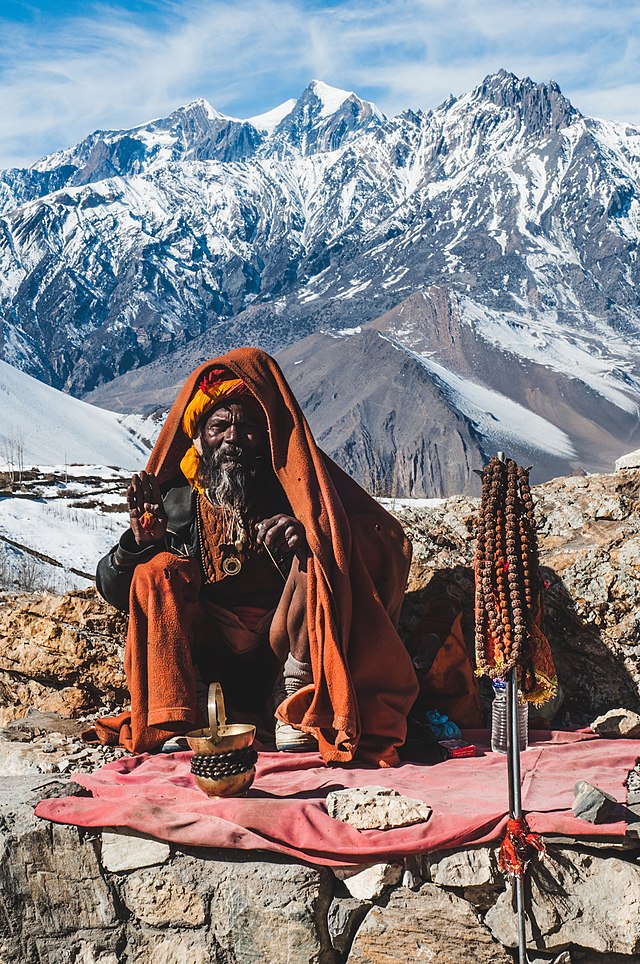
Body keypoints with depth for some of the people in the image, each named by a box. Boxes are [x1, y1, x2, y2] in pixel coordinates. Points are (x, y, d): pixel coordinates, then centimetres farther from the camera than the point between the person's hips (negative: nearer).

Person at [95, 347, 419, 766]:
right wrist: (137, 542, -21)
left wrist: (312, 536, -33)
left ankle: (297, 698, -18)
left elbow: (391, 541, -15)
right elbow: (111, 590, 1)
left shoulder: (298, 486, -5)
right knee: (161, 569, -19)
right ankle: (178, 719, -24)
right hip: (206, 650, 2)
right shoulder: (175, 500, -1)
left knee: (319, 560, -23)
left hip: (282, 641, -1)